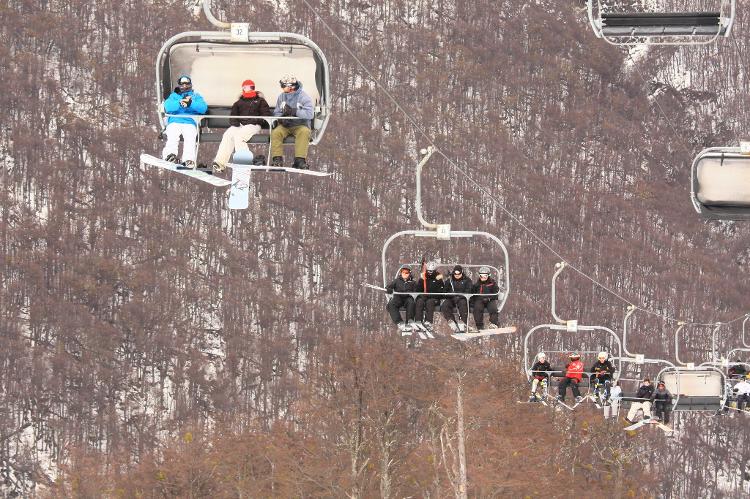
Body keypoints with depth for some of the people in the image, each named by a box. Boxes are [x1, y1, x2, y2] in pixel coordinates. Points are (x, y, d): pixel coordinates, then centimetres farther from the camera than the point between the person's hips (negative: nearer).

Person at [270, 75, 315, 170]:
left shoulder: (304, 97, -6)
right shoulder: (281, 96, 10)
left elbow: (310, 114, -19)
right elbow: (276, 113, 12)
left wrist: (293, 111, -25)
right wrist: (281, 119, -12)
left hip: (300, 125, -4)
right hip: (285, 125, 4)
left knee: (304, 132, -36)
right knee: (275, 133, -26)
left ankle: (300, 160, -39)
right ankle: (277, 159, -28)